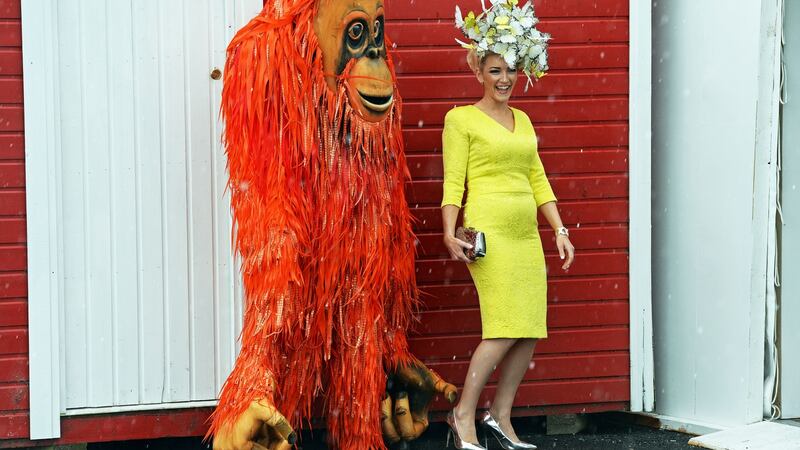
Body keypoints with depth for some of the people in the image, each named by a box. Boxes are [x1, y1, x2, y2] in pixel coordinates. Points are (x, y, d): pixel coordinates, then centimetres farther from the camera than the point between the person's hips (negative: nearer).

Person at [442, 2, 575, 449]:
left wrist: (560, 231, 13)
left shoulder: (523, 121, 19)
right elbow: (453, 182, -6)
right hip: (489, 230, -7)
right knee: (506, 328, -15)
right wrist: (450, 232, -17)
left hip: (526, 232, 7)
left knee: (531, 331, 1)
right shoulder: (461, 119, 0)